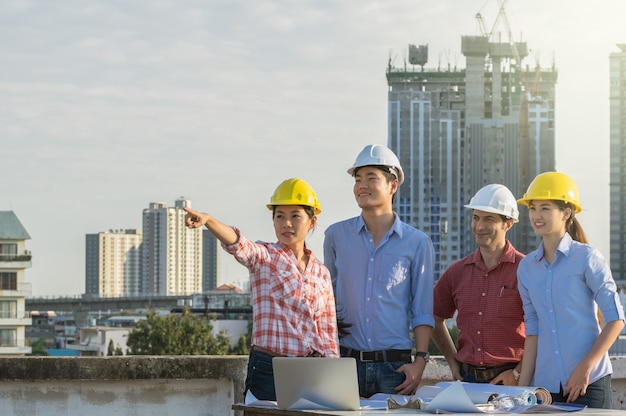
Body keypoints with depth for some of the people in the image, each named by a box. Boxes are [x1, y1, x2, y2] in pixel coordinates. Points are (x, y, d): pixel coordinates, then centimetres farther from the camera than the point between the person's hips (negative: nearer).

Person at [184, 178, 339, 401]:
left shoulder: (321, 273, 11)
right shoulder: (264, 257, -1)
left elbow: (329, 335, 14)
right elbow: (238, 245, -24)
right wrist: (207, 220, -44)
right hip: (267, 373, -4)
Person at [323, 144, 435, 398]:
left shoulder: (417, 243, 4)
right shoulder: (336, 236, 8)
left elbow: (422, 311, 5)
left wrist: (420, 360, -5)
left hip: (395, 366, -1)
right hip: (345, 361, 1)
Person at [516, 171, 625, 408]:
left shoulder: (586, 258, -4)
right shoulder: (527, 268, 9)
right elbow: (533, 331, 12)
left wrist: (586, 367, -14)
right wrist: (523, 387, 7)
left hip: (589, 384, -4)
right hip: (546, 385, 4)